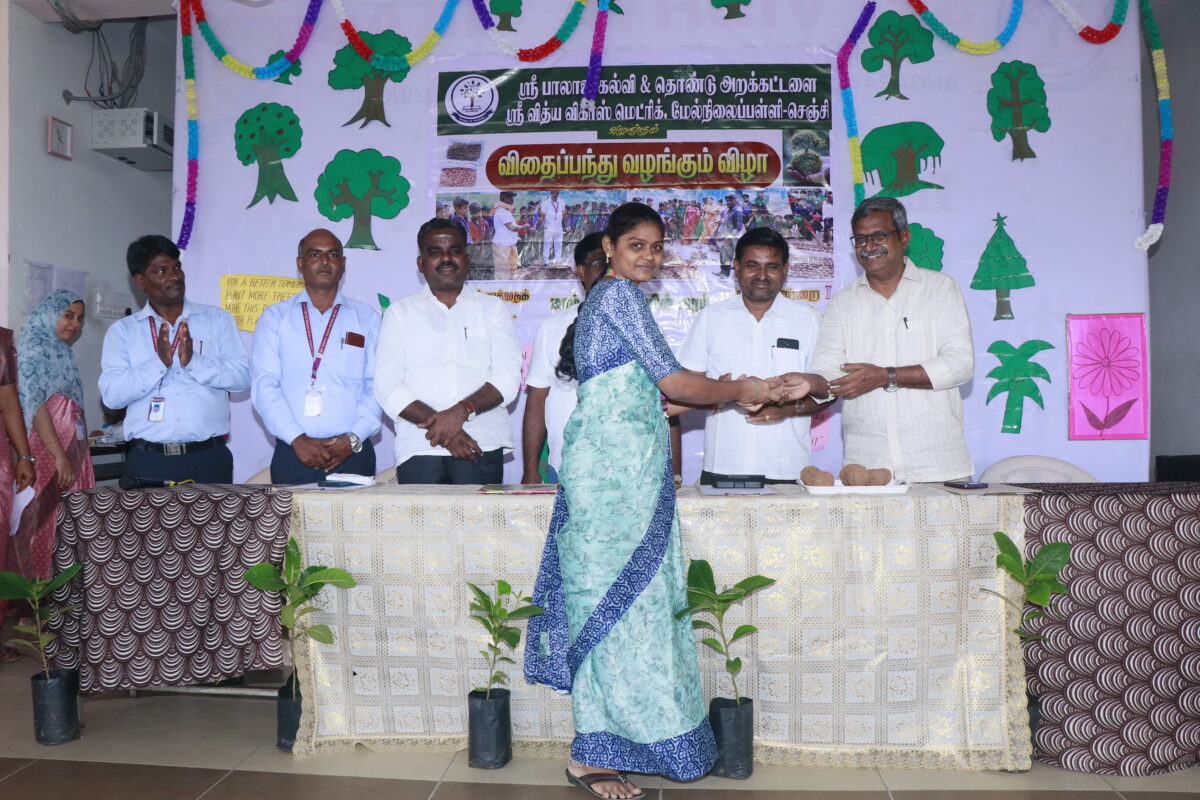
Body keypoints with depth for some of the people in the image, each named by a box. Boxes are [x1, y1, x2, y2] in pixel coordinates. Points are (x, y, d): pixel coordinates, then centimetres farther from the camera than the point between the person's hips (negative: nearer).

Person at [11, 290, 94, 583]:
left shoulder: (61, 352, 17)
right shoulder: (35, 351, -7)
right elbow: (35, 405, -15)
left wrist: (73, 454, 15)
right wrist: (60, 456, -19)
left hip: (71, 446, 8)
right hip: (48, 449, -8)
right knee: (44, 520, -5)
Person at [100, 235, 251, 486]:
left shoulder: (217, 319, 9)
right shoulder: (122, 330, 8)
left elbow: (242, 376, -2)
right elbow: (111, 395, -3)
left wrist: (194, 361, -15)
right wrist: (159, 362, -14)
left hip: (209, 458, 0)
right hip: (148, 460, 0)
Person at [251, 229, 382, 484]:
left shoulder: (367, 319, 10)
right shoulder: (274, 317, 10)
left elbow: (378, 387, 3)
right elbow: (264, 385, 0)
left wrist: (353, 438, -10)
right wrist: (297, 439, -11)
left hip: (353, 454, 0)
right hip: (292, 454, 0)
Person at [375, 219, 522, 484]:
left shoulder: (492, 309, 15)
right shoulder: (400, 312, 14)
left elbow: (508, 377, 2)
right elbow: (387, 385, 2)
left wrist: (462, 411, -15)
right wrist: (435, 423, -12)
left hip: (482, 445, 0)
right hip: (419, 447, 0)